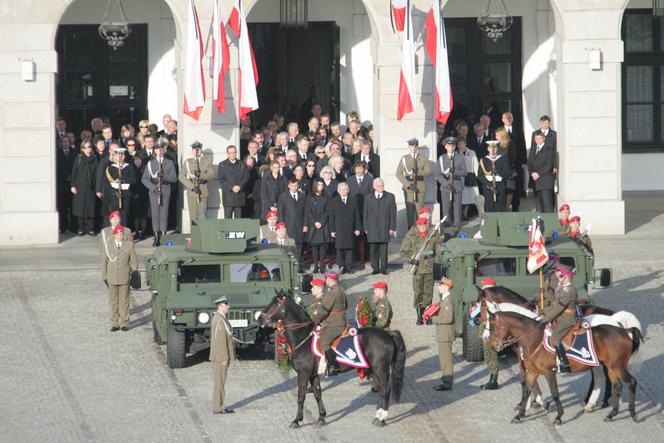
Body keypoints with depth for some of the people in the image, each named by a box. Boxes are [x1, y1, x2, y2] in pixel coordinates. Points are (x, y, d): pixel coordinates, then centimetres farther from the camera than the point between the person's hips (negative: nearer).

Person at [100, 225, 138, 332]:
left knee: (124, 301, 1)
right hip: (112, 278, 1)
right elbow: (104, 260, 5)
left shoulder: (129, 245, 2)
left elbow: (134, 261, 7)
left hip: (124, 278, -1)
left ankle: (124, 323, 7)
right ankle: (114, 323, 9)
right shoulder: (108, 245, 4)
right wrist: (104, 276, 2)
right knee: (113, 301, 3)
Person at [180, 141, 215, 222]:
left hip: (203, 193, -1)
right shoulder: (187, 162, 11)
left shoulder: (207, 162, 10)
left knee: (202, 215, -9)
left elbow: (211, 175, 1)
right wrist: (192, 186, -10)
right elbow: (181, 177, 3)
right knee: (193, 217, -2)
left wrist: (201, 175, -19)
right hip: (192, 193, 1)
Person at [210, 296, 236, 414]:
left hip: (221, 357, 10)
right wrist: (225, 358, -22)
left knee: (220, 382, 13)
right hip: (220, 356, -10)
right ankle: (218, 408, -3)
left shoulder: (221, 318, 14)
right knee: (219, 382, -6)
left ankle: (219, 406, 18)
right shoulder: (219, 320, -18)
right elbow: (220, 340, -22)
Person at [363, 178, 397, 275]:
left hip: (384, 228, -1)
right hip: (372, 229, 1)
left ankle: (383, 268, 7)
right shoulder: (368, 198, 11)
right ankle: (375, 268, 7)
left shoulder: (390, 197, 7)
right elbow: (365, 214, 11)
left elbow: (393, 213, 4)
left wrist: (392, 228, -2)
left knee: (384, 249, -1)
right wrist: (365, 228, 4)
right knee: (373, 250, 0)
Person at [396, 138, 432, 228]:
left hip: (420, 186, 1)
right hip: (408, 187, -1)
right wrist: (408, 184, -11)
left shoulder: (423, 159, 9)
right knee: (410, 209, -3)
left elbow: (428, 172, -2)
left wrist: (417, 172, -20)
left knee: (419, 209, -2)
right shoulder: (404, 159, 6)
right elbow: (398, 174, -1)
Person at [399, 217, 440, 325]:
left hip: (430, 268, 0)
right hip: (417, 268, 0)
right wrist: (410, 260, -9)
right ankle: (419, 316, 7)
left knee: (428, 293, 1)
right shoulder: (411, 236, 4)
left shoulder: (434, 236, 4)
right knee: (417, 292, -1)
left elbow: (439, 251, 12)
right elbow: (403, 251, 6)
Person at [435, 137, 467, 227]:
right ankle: (446, 225, 4)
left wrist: (455, 173, -20)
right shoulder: (441, 158, 7)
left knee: (457, 206, 0)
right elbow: (437, 174, 0)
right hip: (445, 187, 0)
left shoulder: (460, 158, 9)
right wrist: (446, 183, -13)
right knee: (446, 207, -2)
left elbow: (464, 172, -1)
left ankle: (457, 224, 5)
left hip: (457, 187, 0)